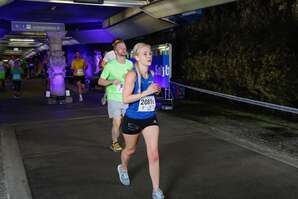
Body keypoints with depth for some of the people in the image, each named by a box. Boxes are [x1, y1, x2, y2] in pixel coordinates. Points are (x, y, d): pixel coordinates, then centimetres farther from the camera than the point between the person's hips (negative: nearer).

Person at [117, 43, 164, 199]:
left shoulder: (151, 74, 1)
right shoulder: (132, 75, -18)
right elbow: (125, 99, -22)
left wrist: (156, 91, -3)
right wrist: (146, 92, -28)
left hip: (150, 118, 4)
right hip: (133, 119, -4)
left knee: (154, 154, -4)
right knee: (130, 149, 20)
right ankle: (123, 168, 55)